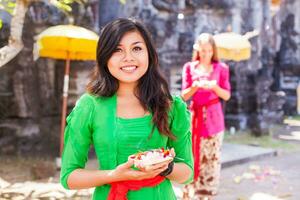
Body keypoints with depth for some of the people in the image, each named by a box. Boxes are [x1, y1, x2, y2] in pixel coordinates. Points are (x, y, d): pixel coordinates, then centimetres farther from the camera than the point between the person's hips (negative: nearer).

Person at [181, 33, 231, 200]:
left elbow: (227, 96, 2)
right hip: (195, 115, 0)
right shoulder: (189, 67, 3)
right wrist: (195, 86, -17)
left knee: (212, 158, 1)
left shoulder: (221, 68, 1)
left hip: (213, 117, 0)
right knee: (192, 156, 0)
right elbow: (185, 95, 2)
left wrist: (215, 87, -17)